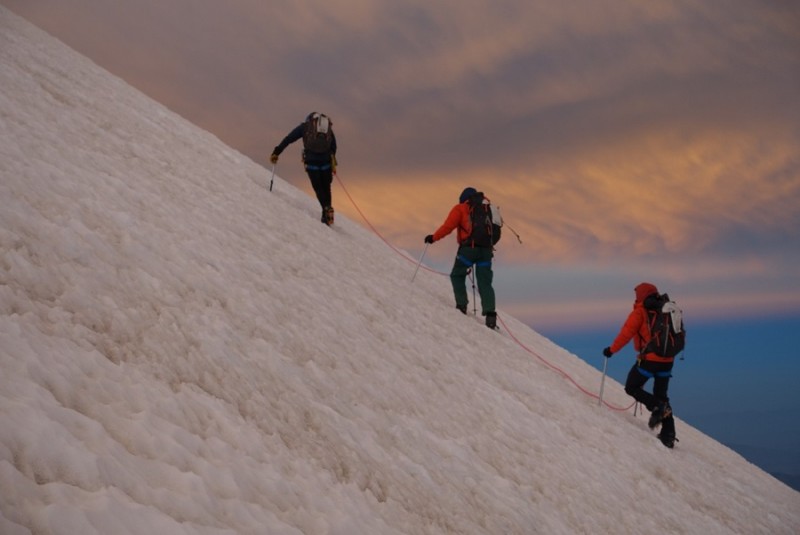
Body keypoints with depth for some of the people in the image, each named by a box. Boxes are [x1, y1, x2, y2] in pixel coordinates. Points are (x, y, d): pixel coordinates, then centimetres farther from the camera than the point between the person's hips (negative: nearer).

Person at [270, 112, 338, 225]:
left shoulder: (305, 126, 14)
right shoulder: (328, 127, 21)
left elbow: (288, 139, 8)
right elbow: (333, 147, 20)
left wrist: (276, 152, 9)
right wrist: (333, 164, 27)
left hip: (311, 161, -2)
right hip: (326, 162, 2)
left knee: (318, 188, 4)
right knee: (326, 187, 13)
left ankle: (326, 207, -16)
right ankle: (328, 208, 2)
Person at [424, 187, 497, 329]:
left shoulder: (460, 209, 6)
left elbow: (448, 226, -5)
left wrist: (434, 237, 3)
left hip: (468, 248, -4)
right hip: (486, 249, 4)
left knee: (457, 275, 14)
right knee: (485, 283, 4)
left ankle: (462, 305, 2)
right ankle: (490, 313, -10)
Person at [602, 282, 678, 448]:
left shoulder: (640, 311, -7)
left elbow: (626, 333, -11)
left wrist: (611, 349, 0)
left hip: (649, 359, -6)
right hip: (667, 360, 6)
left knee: (631, 388, 11)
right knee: (661, 396, 16)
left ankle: (657, 407, -11)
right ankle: (668, 435, 7)